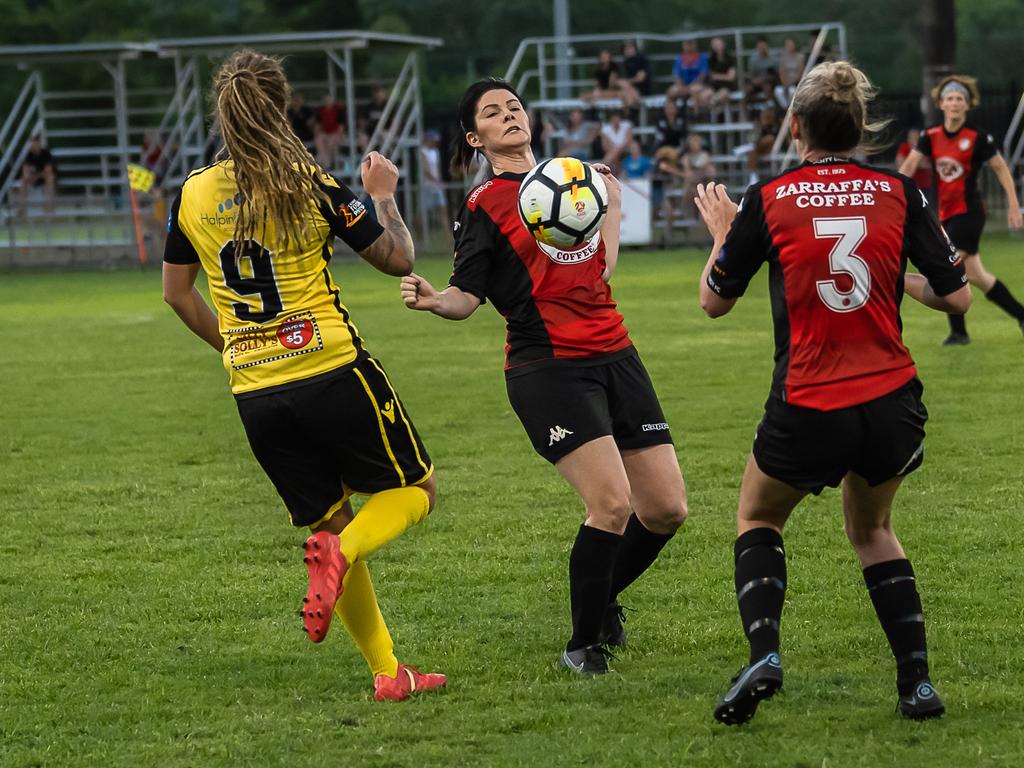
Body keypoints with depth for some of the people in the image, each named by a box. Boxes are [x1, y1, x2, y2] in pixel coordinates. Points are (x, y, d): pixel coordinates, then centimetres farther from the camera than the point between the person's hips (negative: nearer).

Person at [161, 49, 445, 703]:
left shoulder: (193, 194, 3)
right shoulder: (309, 185, -10)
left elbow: (177, 292, 16)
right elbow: (398, 259, -1)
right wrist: (384, 196, 15)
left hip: (256, 396, 4)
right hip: (333, 374, -4)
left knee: (331, 521, 16)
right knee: (417, 486, 14)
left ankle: (387, 672, 12)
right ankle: (341, 552, -16)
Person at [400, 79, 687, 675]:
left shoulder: (574, 178, 16)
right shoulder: (483, 207, 0)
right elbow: (466, 298, -6)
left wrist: (613, 205, 6)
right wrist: (431, 299, -24)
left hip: (614, 355, 6)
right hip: (548, 368, -6)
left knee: (667, 508, 2)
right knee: (612, 503, -19)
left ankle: (602, 599, 28)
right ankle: (584, 643, -2)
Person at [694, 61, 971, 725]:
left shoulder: (769, 201, -4)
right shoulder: (899, 193, -1)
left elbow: (714, 301, 7)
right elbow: (957, 296, 2)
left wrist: (722, 233, 24)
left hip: (808, 412, -2)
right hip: (893, 407, 2)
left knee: (758, 520, 23)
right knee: (872, 529, 27)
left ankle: (763, 654, -2)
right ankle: (918, 681, 14)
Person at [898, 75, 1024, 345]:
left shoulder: (978, 136, -9)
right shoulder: (931, 137, 4)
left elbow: (1001, 169, -2)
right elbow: (909, 166, -3)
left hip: (969, 212, -6)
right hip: (947, 213, 6)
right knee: (975, 276, 9)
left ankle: (958, 331, -6)